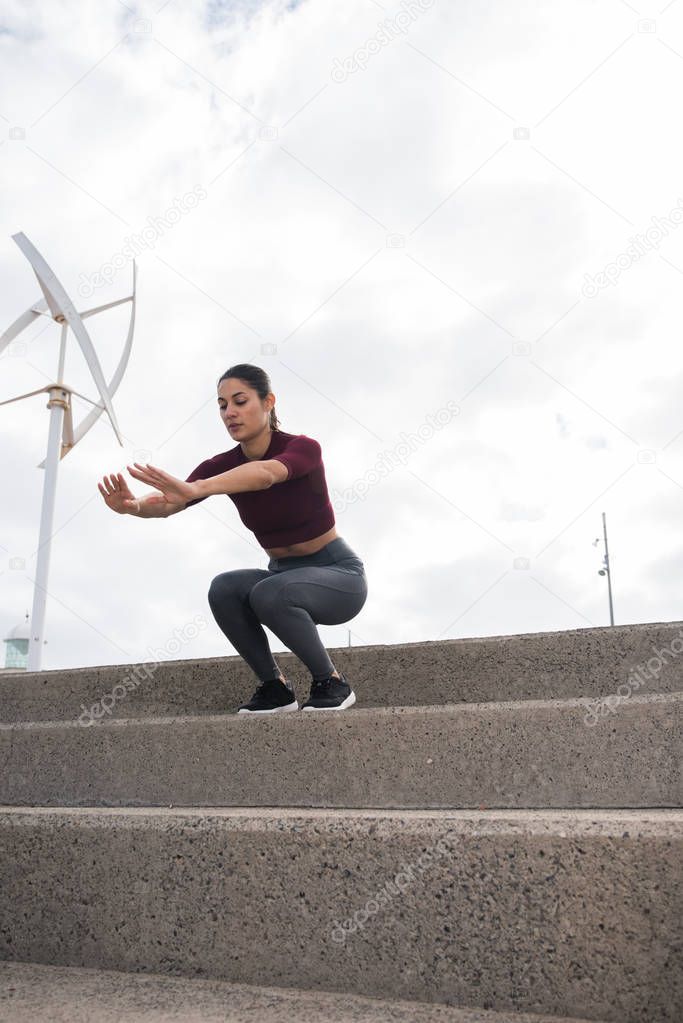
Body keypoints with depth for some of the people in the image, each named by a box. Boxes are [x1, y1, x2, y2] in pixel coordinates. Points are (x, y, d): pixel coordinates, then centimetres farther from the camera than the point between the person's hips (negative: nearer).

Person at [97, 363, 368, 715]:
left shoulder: (303, 448, -20)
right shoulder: (221, 465, -6)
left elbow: (264, 474, -45)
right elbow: (169, 504, -25)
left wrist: (194, 489, -61)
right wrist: (133, 505, -48)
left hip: (338, 573, -5)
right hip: (283, 574, 5)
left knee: (270, 593, -35)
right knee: (224, 589, -26)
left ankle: (333, 682, -12)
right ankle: (275, 686, -6)